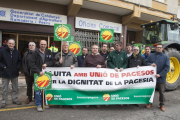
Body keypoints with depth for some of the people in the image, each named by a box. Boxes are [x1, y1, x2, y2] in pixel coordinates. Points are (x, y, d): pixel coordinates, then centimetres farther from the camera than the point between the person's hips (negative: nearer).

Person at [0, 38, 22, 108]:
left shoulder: (17, 52, 5)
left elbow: (20, 61, 13)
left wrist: (18, 67, 0)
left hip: (15, 73, 3)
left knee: (15, 88, 13)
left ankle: (15, 99, 27)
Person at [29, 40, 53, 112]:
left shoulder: (49, 52, 7)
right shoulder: (35, 53, -5)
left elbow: (52, 61, 8)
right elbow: (31, 63, -10)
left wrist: (46, 64, -12)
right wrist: (38, 71, -17)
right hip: (37, 74, -3)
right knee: (38, 90, 1)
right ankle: (38, 105, 13)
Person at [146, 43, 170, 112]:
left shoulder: (165, 57, 1)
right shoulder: (151, 56, 6)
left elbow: (167, 67, -6)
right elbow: (146, 63, 5)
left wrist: (160, 74, -17)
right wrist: (150, 64, -18)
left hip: (161, 78, -1)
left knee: (161, 92, 9)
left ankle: (162, 105, 26)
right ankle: (150, 103, 29)